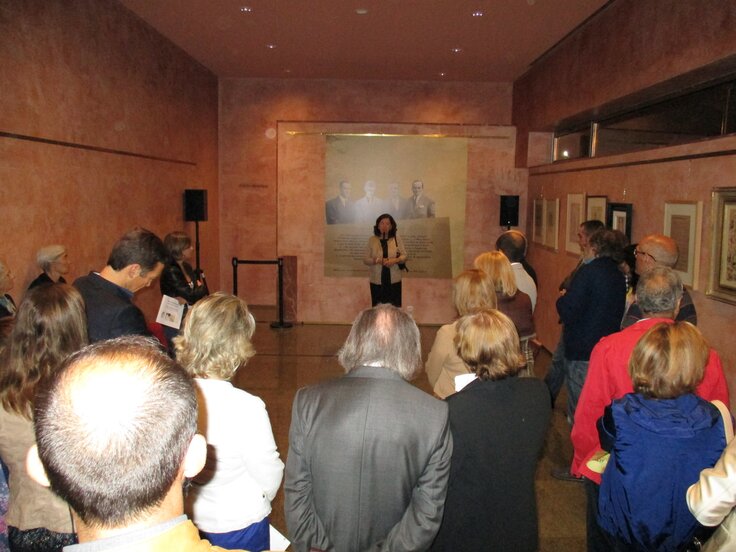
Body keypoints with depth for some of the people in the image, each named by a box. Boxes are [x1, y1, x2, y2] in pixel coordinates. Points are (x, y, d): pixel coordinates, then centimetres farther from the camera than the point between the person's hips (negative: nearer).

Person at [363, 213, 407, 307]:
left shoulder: (397, 238, 1)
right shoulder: (372, 240, 0)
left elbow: (404, 256, 2)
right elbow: (366, 259, 1)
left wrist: (395, 260, -17)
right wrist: (376, 260, -17)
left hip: (394, 280, 0)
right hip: (377, 281, 0)